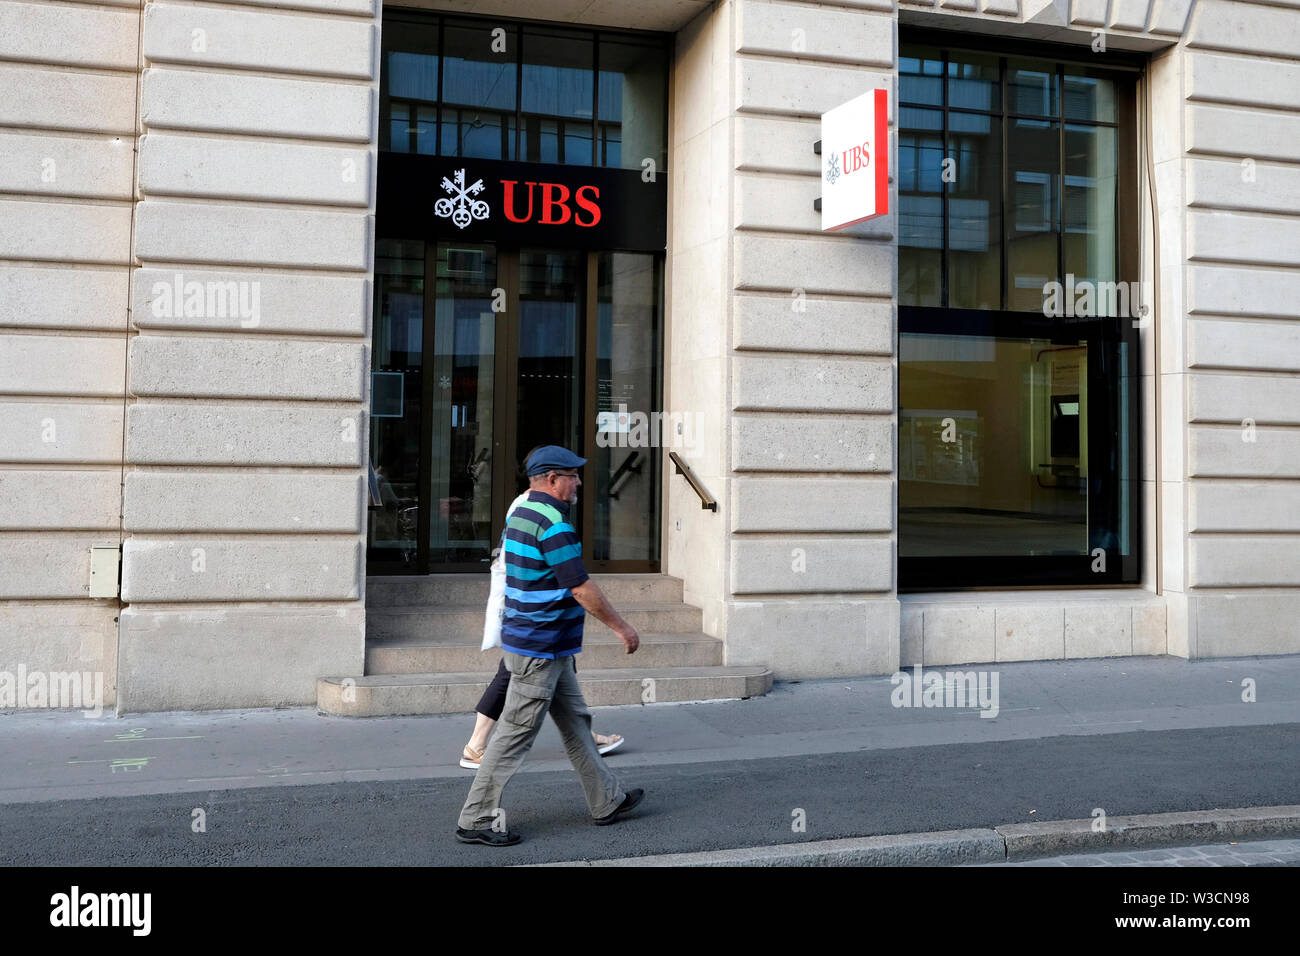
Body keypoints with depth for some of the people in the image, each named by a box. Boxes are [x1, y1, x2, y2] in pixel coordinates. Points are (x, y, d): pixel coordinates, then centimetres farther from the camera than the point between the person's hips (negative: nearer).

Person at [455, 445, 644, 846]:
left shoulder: (519, 515, 11)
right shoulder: (554, 524, -21)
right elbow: (581, 589, -20)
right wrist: (621, 626, -9)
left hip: (549, 648, 11)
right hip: (540, 651, -11)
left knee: (575, 722, 17)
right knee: (515, 734, -2)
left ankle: (607, 801, 28)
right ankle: (476, 820, 7)